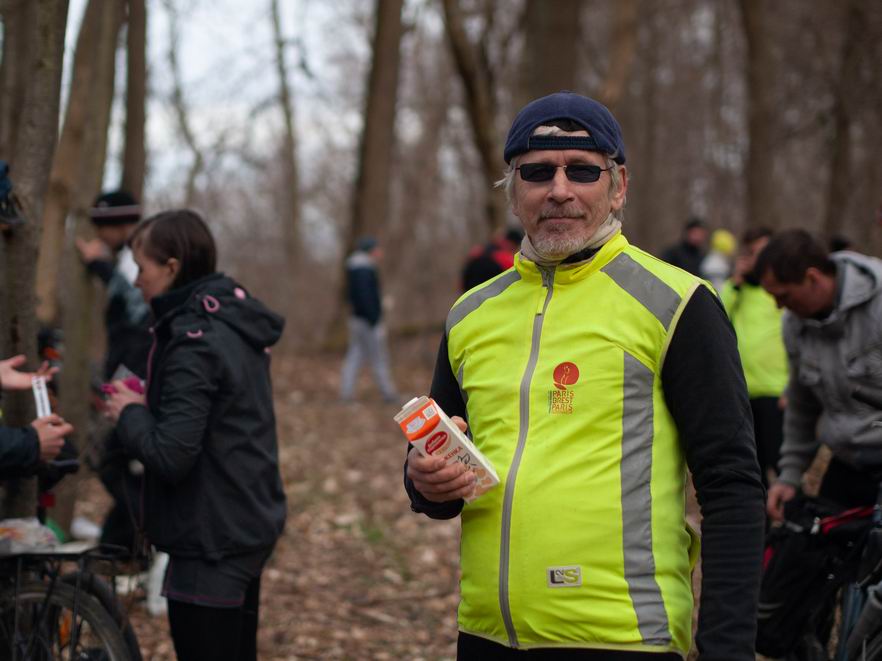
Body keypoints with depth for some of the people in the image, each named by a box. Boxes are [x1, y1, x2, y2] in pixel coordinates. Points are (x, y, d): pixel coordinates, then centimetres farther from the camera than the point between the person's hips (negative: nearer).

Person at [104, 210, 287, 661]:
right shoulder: (236, 324, 8)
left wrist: (130, 414, -8)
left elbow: (170, 455, -25)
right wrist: (148, 403, 8)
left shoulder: (194, 342, -20)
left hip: (212, 541, -10)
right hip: (249, 523, 10)